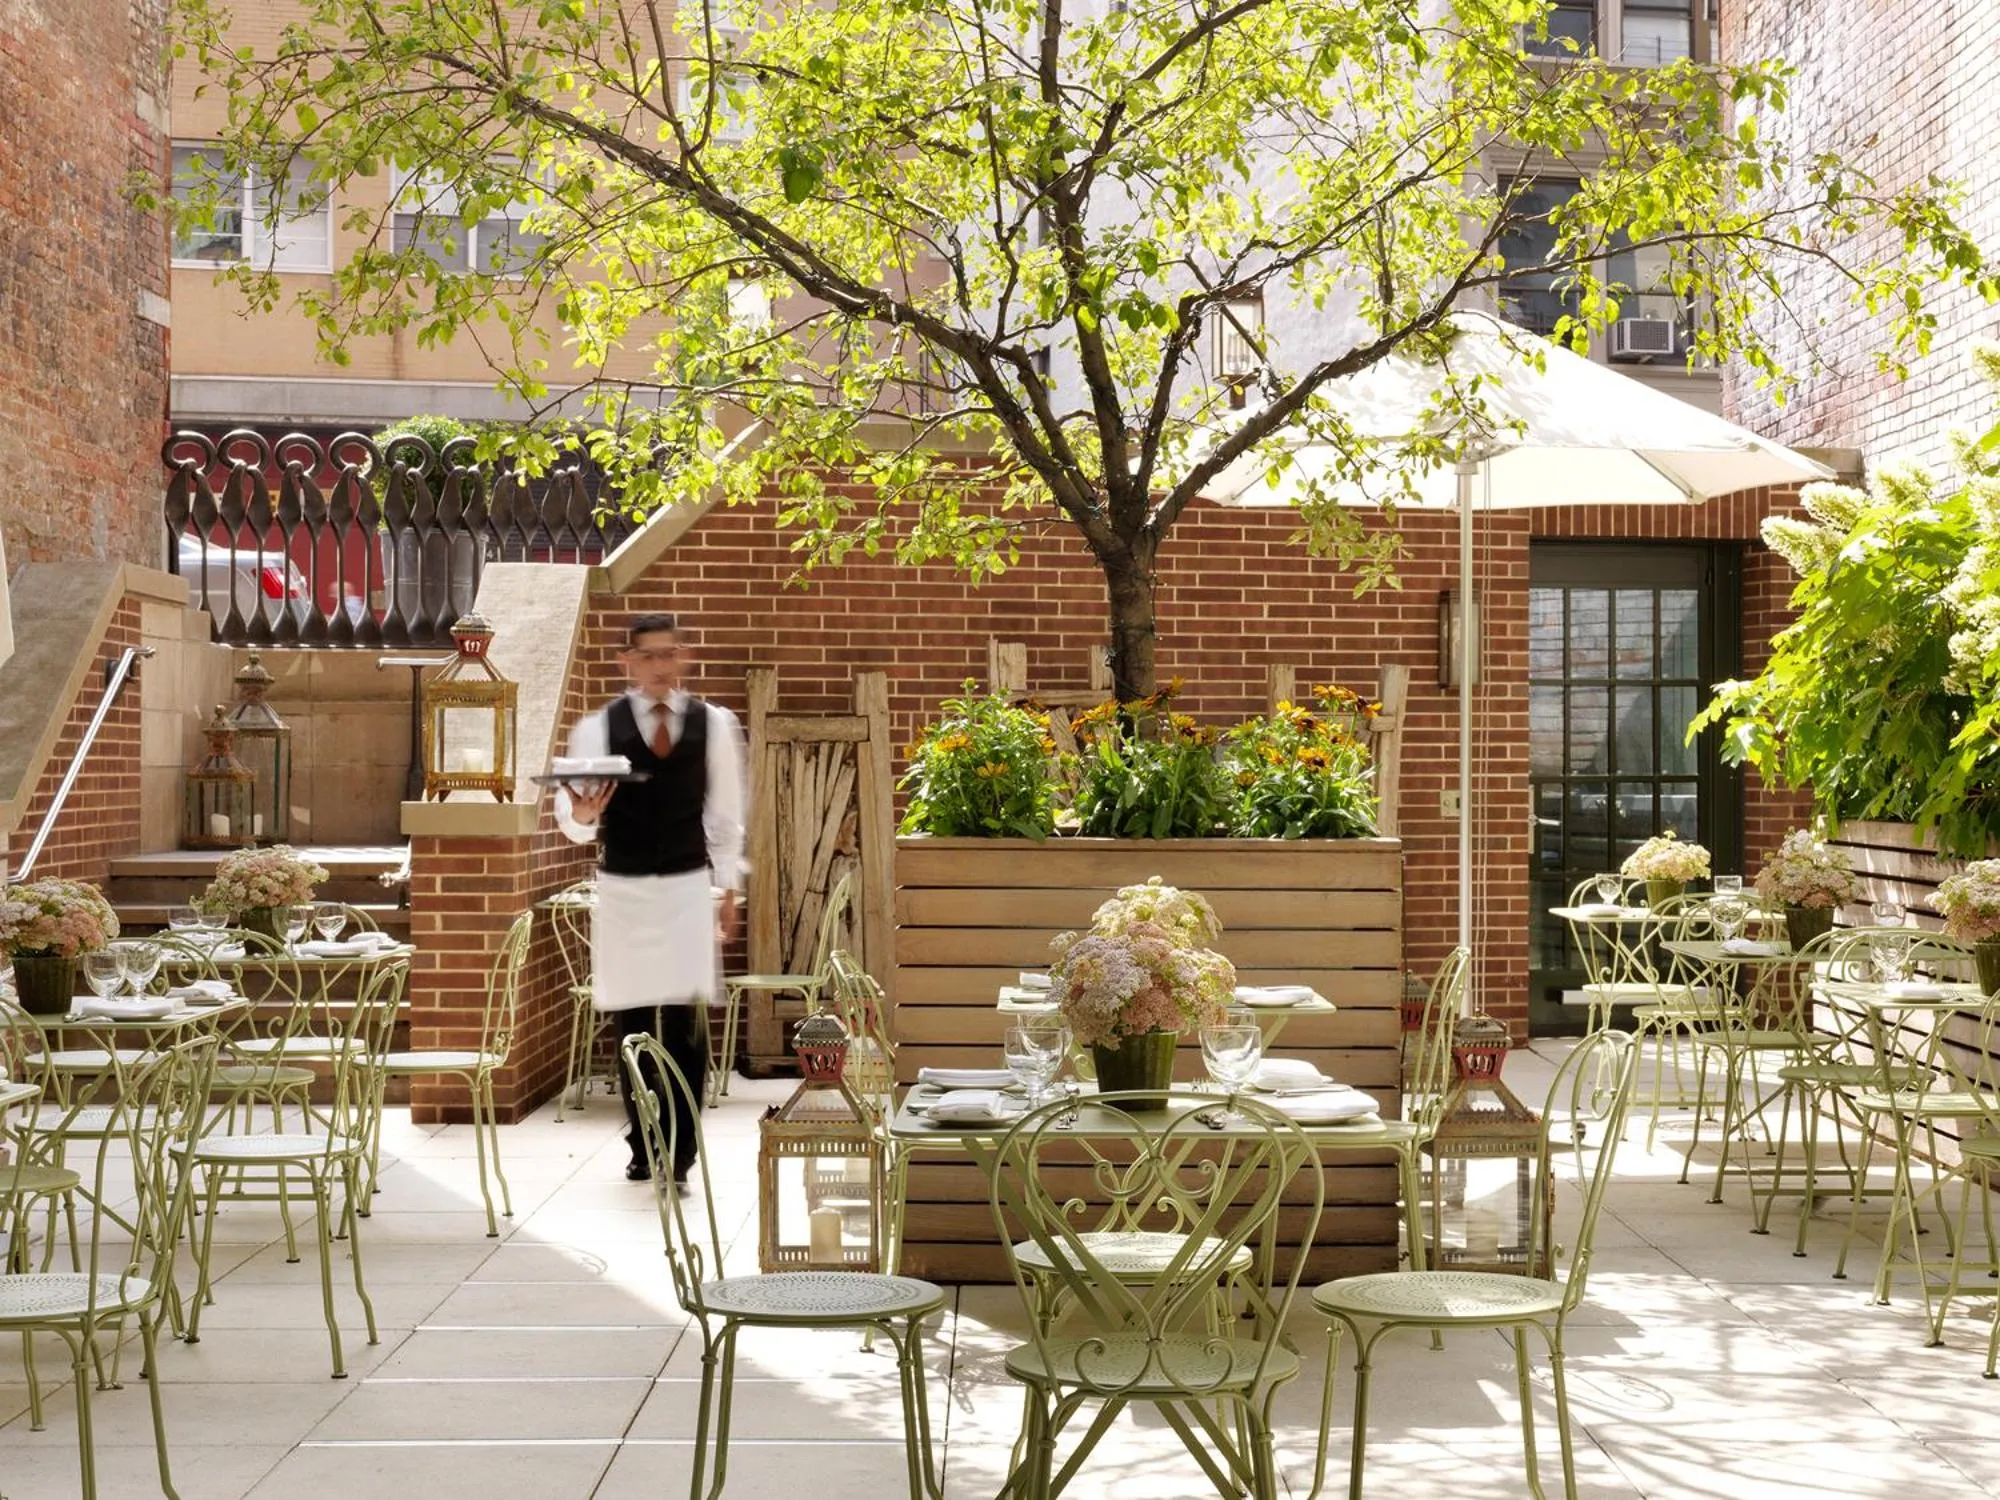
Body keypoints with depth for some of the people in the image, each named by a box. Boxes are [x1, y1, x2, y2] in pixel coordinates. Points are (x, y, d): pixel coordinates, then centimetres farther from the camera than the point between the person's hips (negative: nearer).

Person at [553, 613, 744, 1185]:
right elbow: (573, 821, -6)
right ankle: (643, 1148, 21)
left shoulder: (715, 725, 2)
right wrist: (582, 815, -29)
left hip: (688, 886, 0)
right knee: (632, 1025, 6)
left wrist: (728, 888, 10)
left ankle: (680, 1153, 0)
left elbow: (726, 814, 10)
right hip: (622, 887, 0)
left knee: (687, 1024, -8)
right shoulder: (597, 727, -2)